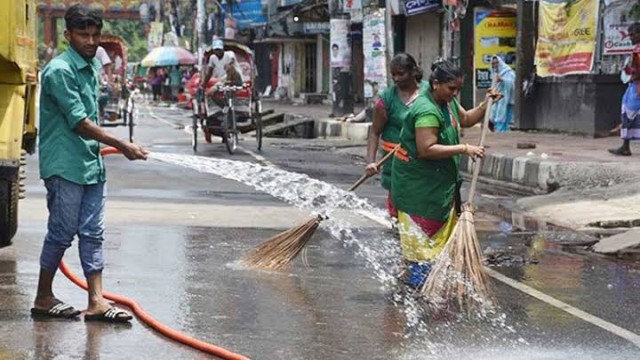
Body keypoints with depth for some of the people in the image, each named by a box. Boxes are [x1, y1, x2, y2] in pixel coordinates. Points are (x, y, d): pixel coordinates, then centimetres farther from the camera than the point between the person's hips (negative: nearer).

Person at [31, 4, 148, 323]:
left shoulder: (93, 67, 12)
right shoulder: (59, 71, -15)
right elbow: (79, 123, -19)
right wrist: (122, 146, -19)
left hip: (91, 165, 8)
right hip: (65, 166, -8)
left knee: (92, 234, 6)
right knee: (62, 233, -1)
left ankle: (96, 302, 6)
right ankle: (43, 298, 12)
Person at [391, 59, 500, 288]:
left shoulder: (448, 102, 6)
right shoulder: (427, 111, -25)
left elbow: (465, 119, 24)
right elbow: (426, 149, -31)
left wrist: (486, 104, 8)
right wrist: (463, 149, -29)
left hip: (440, 182, 10)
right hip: (417, 182, -10)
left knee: (441, 230, 16)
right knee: (420, 233, -4)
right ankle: (418, 280, 2)